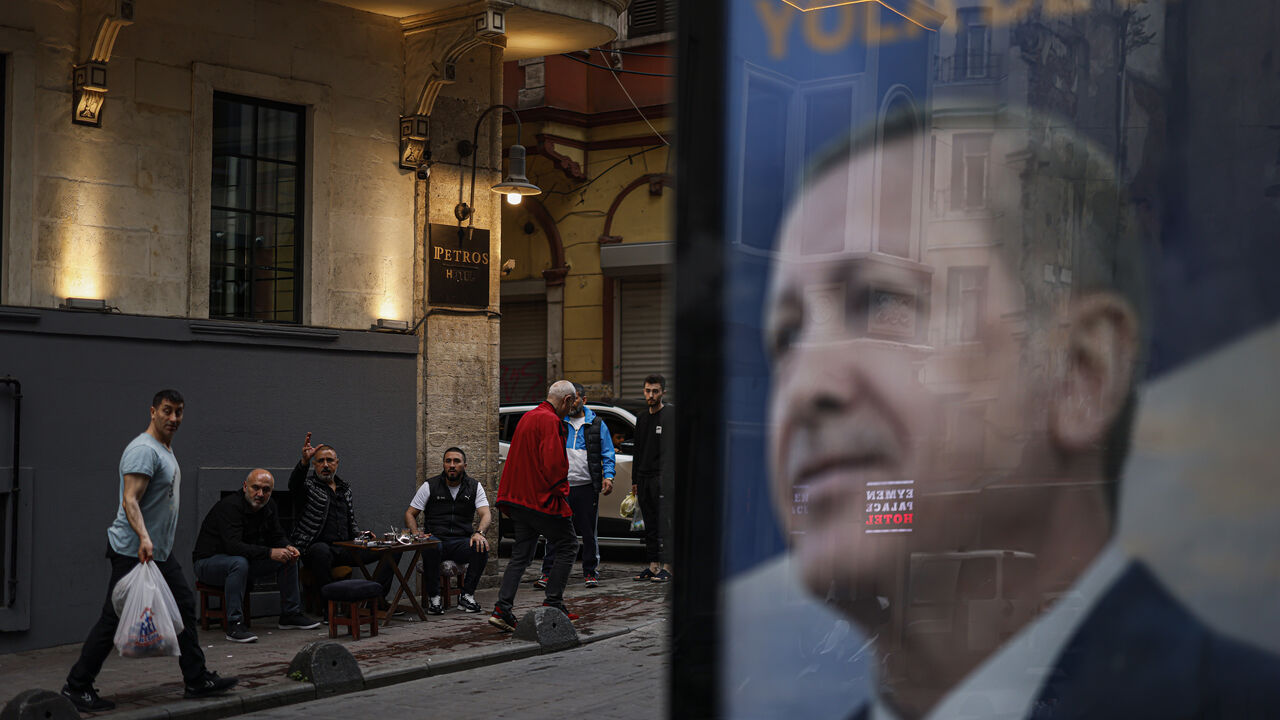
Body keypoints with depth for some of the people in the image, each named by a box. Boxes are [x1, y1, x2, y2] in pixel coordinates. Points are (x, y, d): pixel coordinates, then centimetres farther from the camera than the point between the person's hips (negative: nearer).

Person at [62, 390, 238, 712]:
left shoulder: (166, 450, 16)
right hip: (133, 552, -10)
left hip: (160, 552, 10)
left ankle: (197, 680, 16)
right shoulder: (144, 450, -16)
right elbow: (130, 499, -27)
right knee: (115, 619, -6)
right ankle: (76, 687, 3)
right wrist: (143, 538, -40)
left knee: (185, 607, 11)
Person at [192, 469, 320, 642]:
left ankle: (290, 614, 10)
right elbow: (233, 546, -37)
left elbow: (277, 536, 8)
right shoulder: (230, 506, -27)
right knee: (239, 563, -39)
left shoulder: (268, 506, -1)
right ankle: (234, 625, -36)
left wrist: (288, 548, -16)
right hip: (208, 561, -8)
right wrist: (269, 552, -42)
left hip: (244, 559, 8)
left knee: (288, 558, 0)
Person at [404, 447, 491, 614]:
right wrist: (416, 535, -13)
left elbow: (485, 514, -3)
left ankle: (467, 595, -15)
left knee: (481, 546, -32)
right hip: (436, 539, -1)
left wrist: (479, 533, -26)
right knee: (430, 547, -38)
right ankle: (434, 597, -19)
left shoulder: (474, 487, 8)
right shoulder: (430, 486, 6)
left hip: (462, 542, 1)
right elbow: (410, 514, 8)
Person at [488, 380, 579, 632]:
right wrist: (560, 490, -6)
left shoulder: (527, 417, 15)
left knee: (521, 555, 10)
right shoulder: (551, 421, -15)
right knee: (568, 546, 6)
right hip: (543, 499, -9)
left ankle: (502, 610, 0)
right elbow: (554, 462, -22)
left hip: (518, 498, 9)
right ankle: (553, 605, 5)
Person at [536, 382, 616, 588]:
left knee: (589, 532, 5)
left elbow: (607, 453, 9)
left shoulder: (597, 424, 8)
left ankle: (590, 572, 15)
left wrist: (608, 476, -5)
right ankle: (548, 573, 1)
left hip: (587, 487, 0)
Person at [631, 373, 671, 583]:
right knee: (650, 526, 9)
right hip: (643, 479, 7)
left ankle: (667, 568, -7)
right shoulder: (642, 419, 18)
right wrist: (635, 480, 19)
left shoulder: (670, 417, -5)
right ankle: (653, 567, 13)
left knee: (664, 524, -8)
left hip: (662, 478, -7)